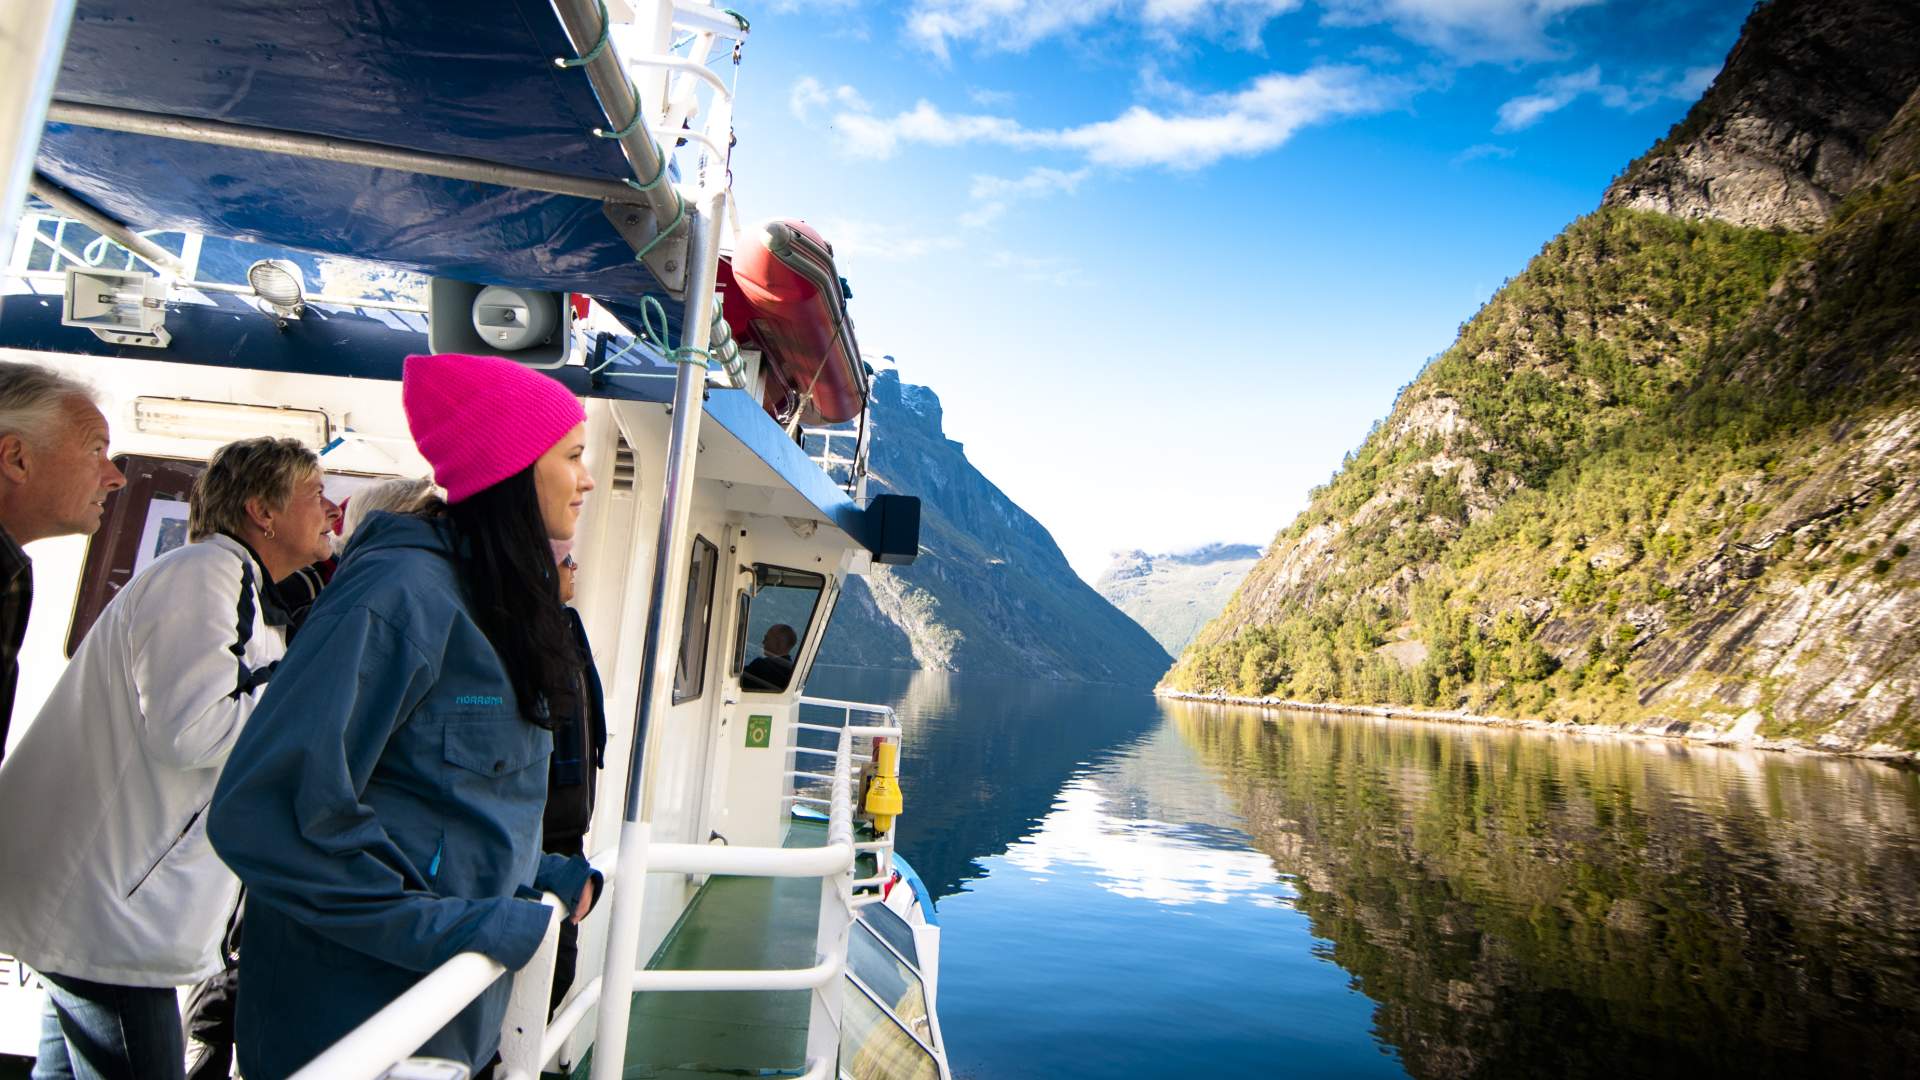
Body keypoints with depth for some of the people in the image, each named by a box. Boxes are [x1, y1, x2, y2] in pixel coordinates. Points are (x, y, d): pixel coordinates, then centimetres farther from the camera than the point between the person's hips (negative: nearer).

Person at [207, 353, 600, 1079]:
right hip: (355, 1014, -8)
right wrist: (447, 924, -23)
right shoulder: (403, 590, -22)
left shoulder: (503, 599, 7)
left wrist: (541, 876, 1)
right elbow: (264, 809, -26)